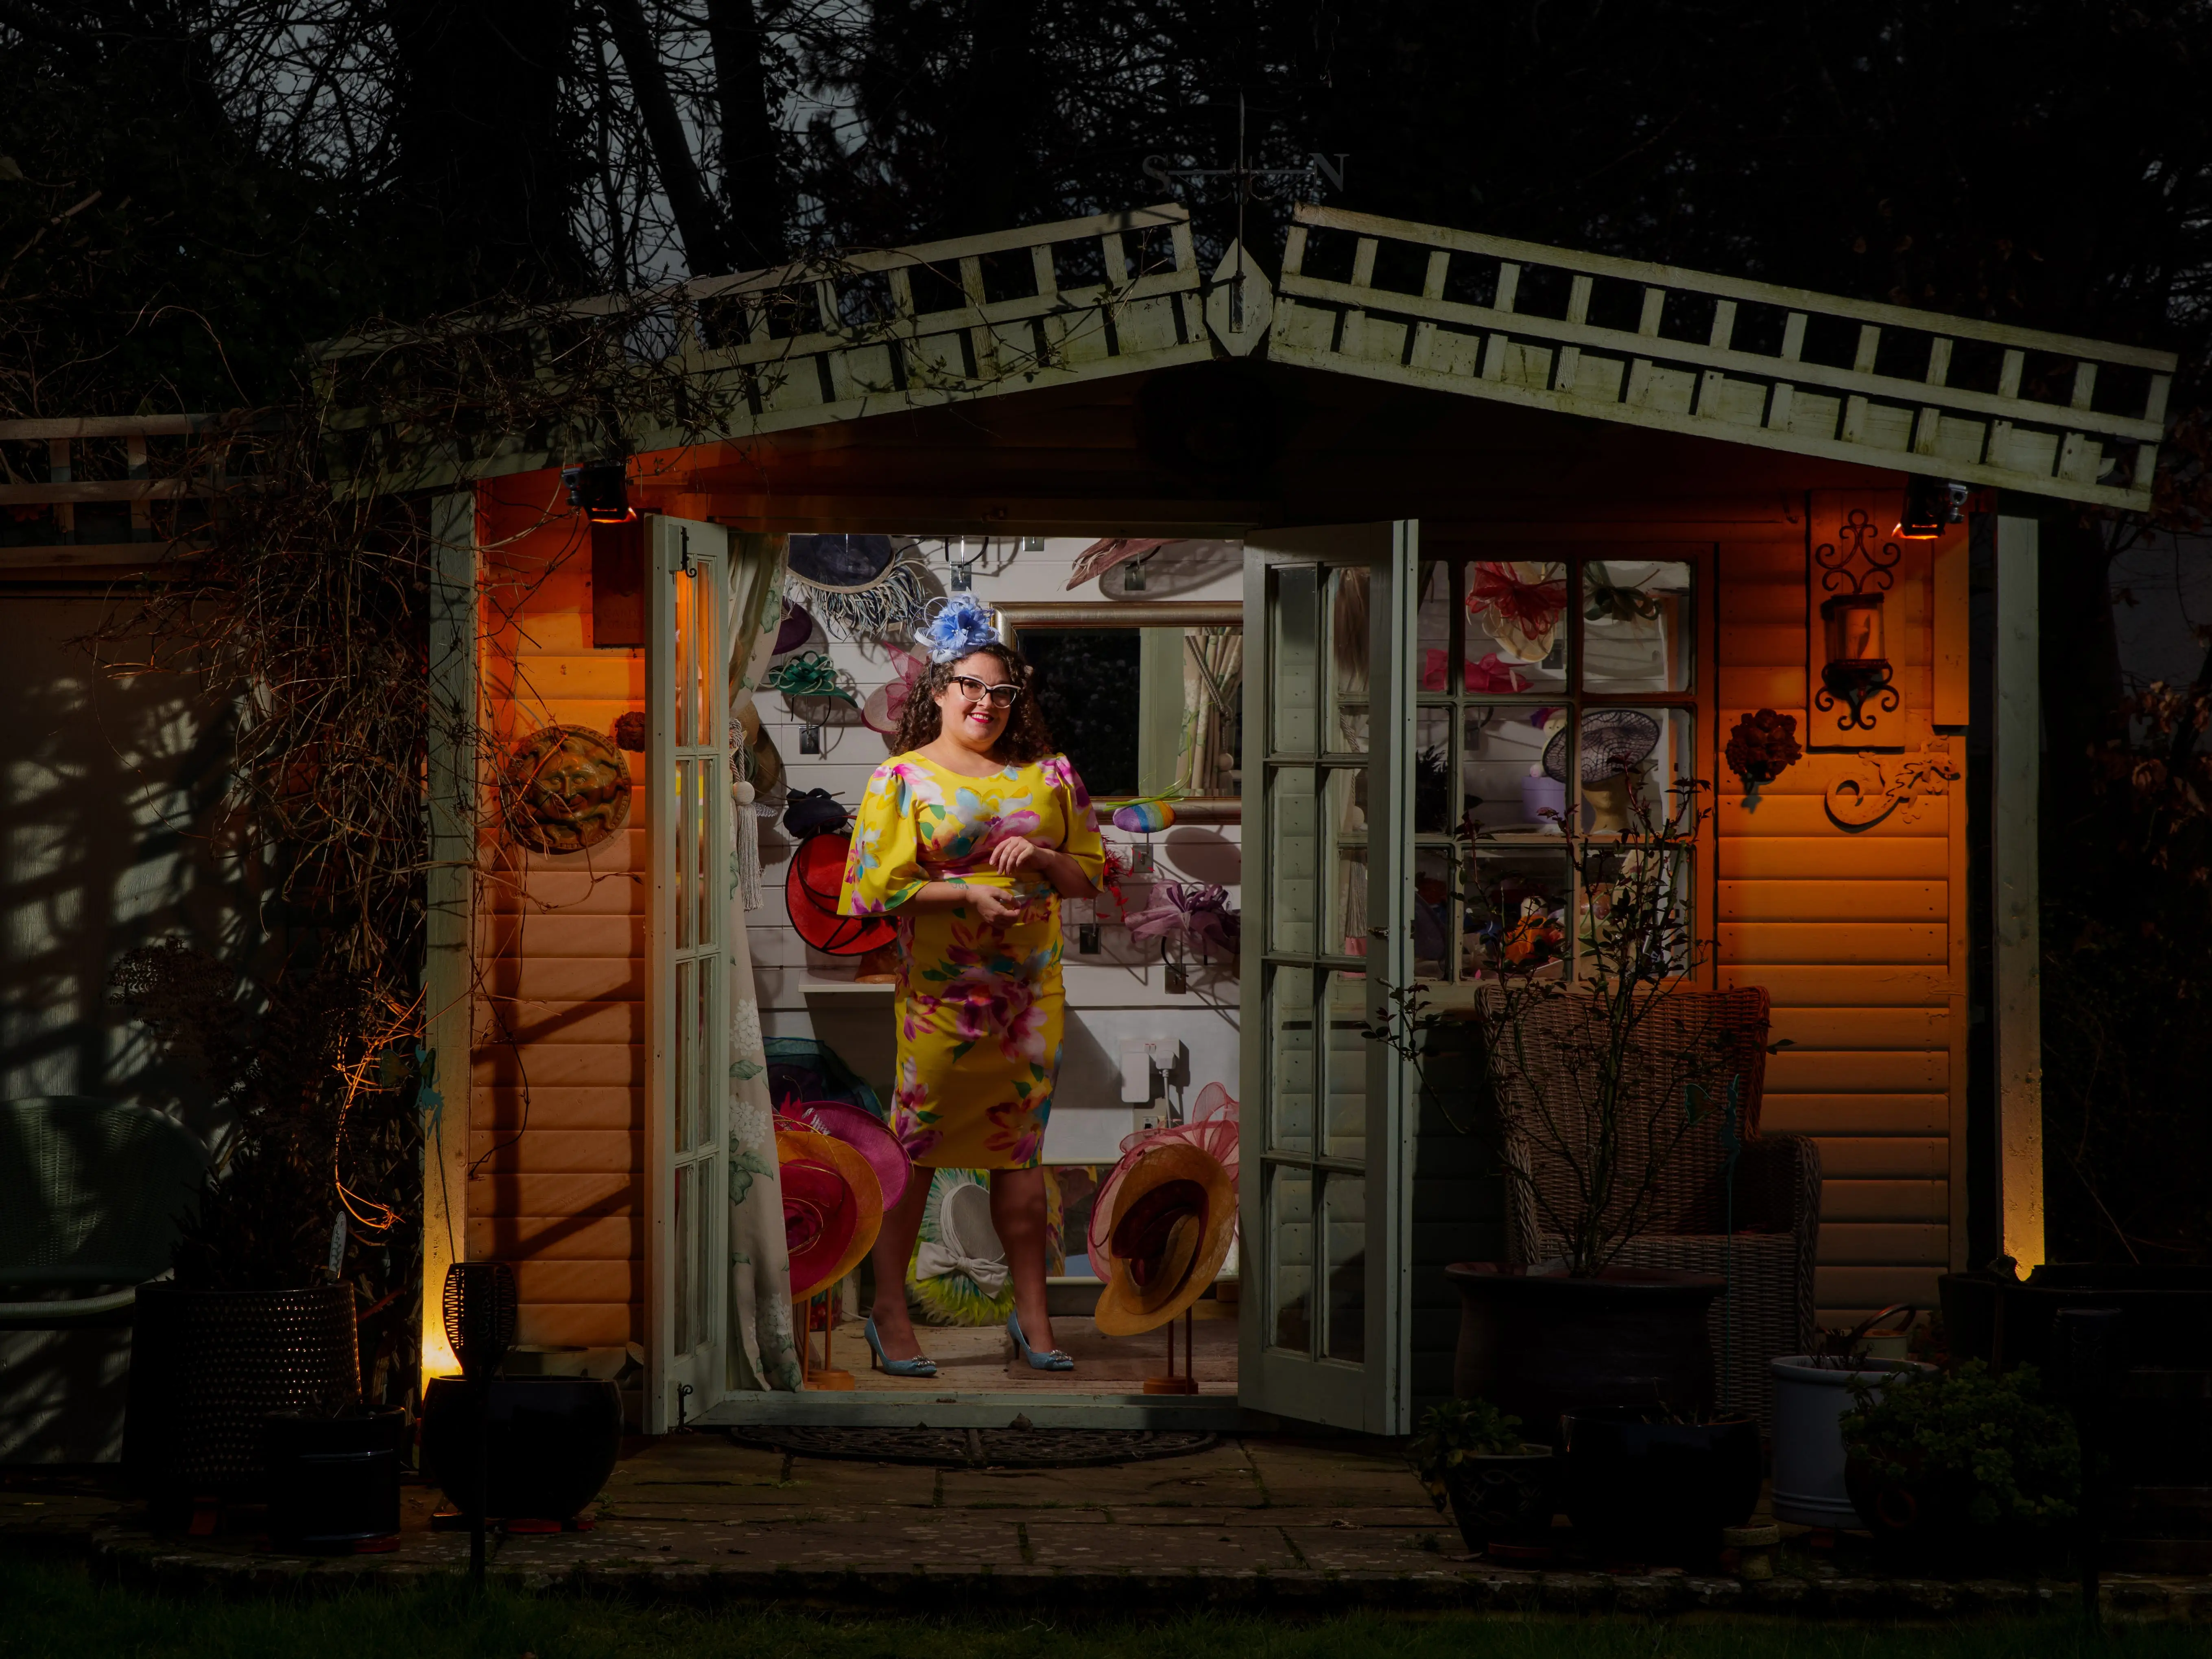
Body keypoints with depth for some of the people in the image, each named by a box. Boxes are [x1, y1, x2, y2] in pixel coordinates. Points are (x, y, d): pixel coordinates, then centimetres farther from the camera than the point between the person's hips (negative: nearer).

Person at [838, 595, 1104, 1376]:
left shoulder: (1047, 777, 9)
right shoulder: (903, 777, 0)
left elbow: (1092, 875, 12)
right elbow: (877, 885, -6)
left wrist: (1041, 857, -8)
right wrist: (966, 893, -17)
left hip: (1030, 989, 3)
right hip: (936, 991, -3)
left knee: (1021, 1146, 7)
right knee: (913, 1143, -1)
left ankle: (1031, 1312, 14)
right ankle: (889, 1309, 7)